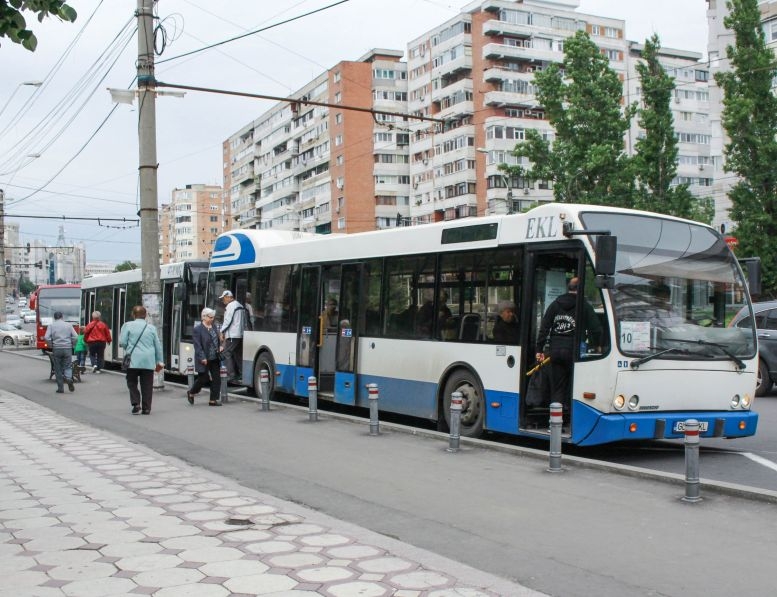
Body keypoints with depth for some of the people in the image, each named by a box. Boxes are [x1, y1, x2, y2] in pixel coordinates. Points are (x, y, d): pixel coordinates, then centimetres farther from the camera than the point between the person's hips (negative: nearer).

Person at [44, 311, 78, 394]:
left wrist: (51, 346, 6)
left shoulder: (51, 325, 4)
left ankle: (60, 388, 9)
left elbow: (47, 338, -6)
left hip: (56, 349, -1)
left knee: (58, 369, 8)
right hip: (67, 349, 1)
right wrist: (71, 345, 12)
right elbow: (75, 337, 1)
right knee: (68, 366, 9)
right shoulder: (68, 325, 8)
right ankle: (68, 378, -22)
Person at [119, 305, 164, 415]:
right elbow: (158, 346, 10)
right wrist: (160, 362, 18)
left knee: (132, 382, 12)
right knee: (147, 385, 7)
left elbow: (122, 342, -4)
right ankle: (146, 408, 8)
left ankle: (136, 403, -3)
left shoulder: (128, 325, 1)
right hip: (149, 361, 2)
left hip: (134, 360, -2)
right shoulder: (151, 327, 8)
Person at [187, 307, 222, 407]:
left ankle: (213, 400, 10)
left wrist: (219, 350, 5)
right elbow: (197, 346, -16)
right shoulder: (197, 329, -12)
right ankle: (191, 393, 28)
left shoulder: (214, 326, 8)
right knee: (203, 378, 3)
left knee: (216, 379, 3)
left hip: (215, 359, 6)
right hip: (204, 360, -6)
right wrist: (202, 358, -20)